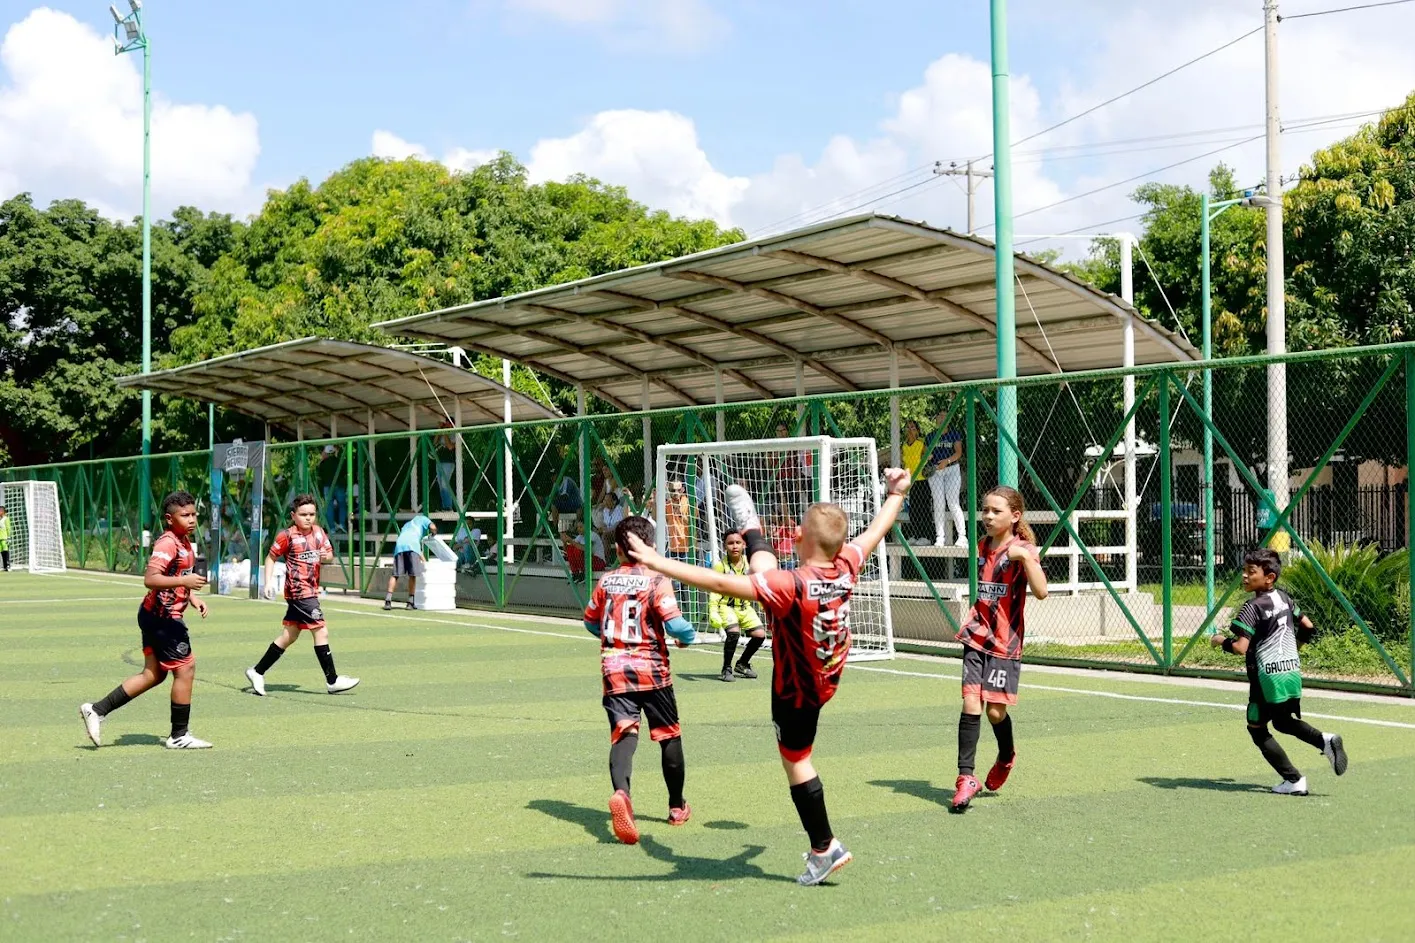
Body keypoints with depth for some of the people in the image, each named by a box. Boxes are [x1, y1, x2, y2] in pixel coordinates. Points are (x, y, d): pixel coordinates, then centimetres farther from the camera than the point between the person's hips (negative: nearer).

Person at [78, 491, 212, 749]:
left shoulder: (184, 541, 13)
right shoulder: (168, 543, -19)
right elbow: (150, 579, -29)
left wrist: (192, 597, 14)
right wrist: (184, 581, -36)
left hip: (155, 616, 10)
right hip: (163, 618, -10)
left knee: (153, 674, 12)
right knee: (185, 668, -3)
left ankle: (96, 710, 14)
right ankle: (179, 735, 7)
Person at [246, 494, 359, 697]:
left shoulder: (319, 533, 10)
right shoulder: (288, 536, -7)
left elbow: (330, 556, 12)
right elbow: (271, 557, 0)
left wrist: (326, 556, -11)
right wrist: (269, 582, -8)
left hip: (311, 590, 8)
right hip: (299, 591, -8)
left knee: (289, 635, 13)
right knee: (321, 632, -9)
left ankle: (257, 672, 23)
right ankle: (332, 681, -4)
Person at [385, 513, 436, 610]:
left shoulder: (406, 525, 43)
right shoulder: (422, 519, 30)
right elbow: (433, 527, 8)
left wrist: (423, 560, 42)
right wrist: (432, 534, 30)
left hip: (399, 545, 5)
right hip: (411, 545, -5)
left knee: (395, 575, 2)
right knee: (412, 575, 0)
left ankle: (388, 600, -9)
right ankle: (410, 602, 1)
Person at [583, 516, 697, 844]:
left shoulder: (605, 581, 4)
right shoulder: (656, 581, -10)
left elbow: (591, 622, 16)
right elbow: (675, 624, -19)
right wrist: (687, 638, 4)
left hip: (614, 669, 2)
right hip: (652, 669, -2)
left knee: (623, 734, -9)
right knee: (670, 735, 16)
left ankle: (621, 792, -39)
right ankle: (677, 807, 28)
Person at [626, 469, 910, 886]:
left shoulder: (791, 585, -40)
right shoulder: (846, 566, -20)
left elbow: (720, 583, -44)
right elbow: (876, 531, 1)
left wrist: (656, 562, -44)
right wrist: (896, 494, 19)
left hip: (798, 688, -8)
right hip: (828, 674, 8)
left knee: (796, 761, 9)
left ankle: (824, 848, 17)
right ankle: (752, 531, 53)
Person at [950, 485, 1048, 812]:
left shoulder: (1022, 549, -8)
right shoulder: (982, 547, 9)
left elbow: (1041, 591, -23)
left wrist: (1026, 558, -32)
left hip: (1005, 642, -4)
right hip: (977, 637, 4)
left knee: (996, 710, -1)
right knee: (971, 703, -8)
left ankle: (1006, 757, 31)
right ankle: (966, 778, -6)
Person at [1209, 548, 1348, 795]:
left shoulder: (1253, 607, -15)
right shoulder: (1284, 598, 8)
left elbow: (1240, 647, -21)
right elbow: (1308, 627, 16)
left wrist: (1221, 641, -3)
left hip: (1268, 675, -8)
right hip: (1293, 670, 8)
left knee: (1257, 728, 7)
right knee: (1284, 721, 25)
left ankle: (1294, 780, 2)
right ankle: (1325, 740, 0)